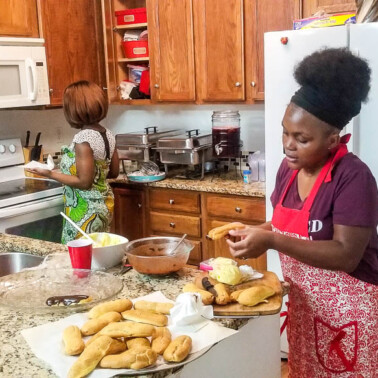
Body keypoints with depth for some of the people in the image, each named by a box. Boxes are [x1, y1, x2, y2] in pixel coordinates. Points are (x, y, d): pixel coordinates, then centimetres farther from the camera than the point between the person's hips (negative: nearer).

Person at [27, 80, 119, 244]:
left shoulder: (83, 139, -21)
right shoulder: (108, 134, 3)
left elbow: (84, 182, -22)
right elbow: (113, 172, 11)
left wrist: (50, 174, -16)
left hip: (86, 211, -9)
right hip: (104, 204, 9)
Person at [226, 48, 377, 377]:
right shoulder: (289, 168, -1)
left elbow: (346, 255, -27)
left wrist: (270, 241, -32)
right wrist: (254, 232, -8)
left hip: (350, 312, -7)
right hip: (303, 305, 7)